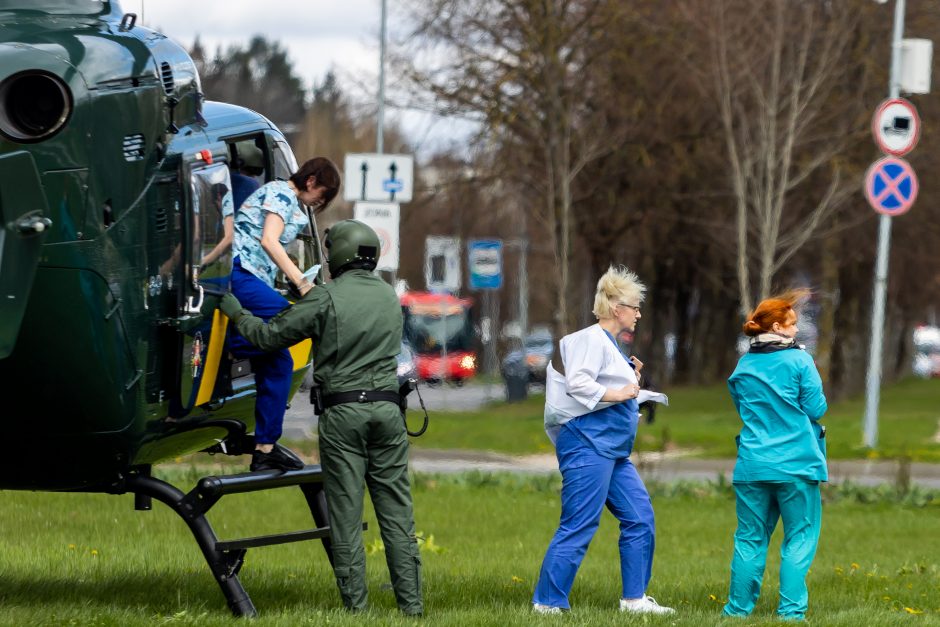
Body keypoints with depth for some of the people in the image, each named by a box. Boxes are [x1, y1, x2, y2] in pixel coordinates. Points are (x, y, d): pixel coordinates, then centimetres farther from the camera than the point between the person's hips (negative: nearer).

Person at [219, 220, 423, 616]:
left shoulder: (327, 299, -7)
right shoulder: (389, 297, 11)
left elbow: (271, 336, -3)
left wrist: (235, 313, 15)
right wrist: (303, 298, 34)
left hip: (342, 412, -4)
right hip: (386, 408, 4)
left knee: (346, 511, 0)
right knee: (396, 509, 4)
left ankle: (355, 604, -2)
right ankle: (410, 602, 0)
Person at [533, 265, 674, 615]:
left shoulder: (610, 344, 20)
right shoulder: (591, 339, -10)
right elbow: (577, 383, -22)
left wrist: (629, 376, 17)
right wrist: (616, 394, -21)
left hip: (612, 449, 10)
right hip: (588, 442, -10)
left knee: (640, 518, 8)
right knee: (579, 527, -9)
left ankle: (634, 598, 14)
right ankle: (547, 603, -5)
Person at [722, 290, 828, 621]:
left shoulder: (743, 367, 9)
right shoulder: (799, 361, -7)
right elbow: (816, 409, -6)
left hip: (752, 465, 4)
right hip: (796, 464, -4)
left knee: (750, 538, 11)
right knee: (799, 538, 2)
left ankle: (738, 608, 13)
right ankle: (791, 610, -4)